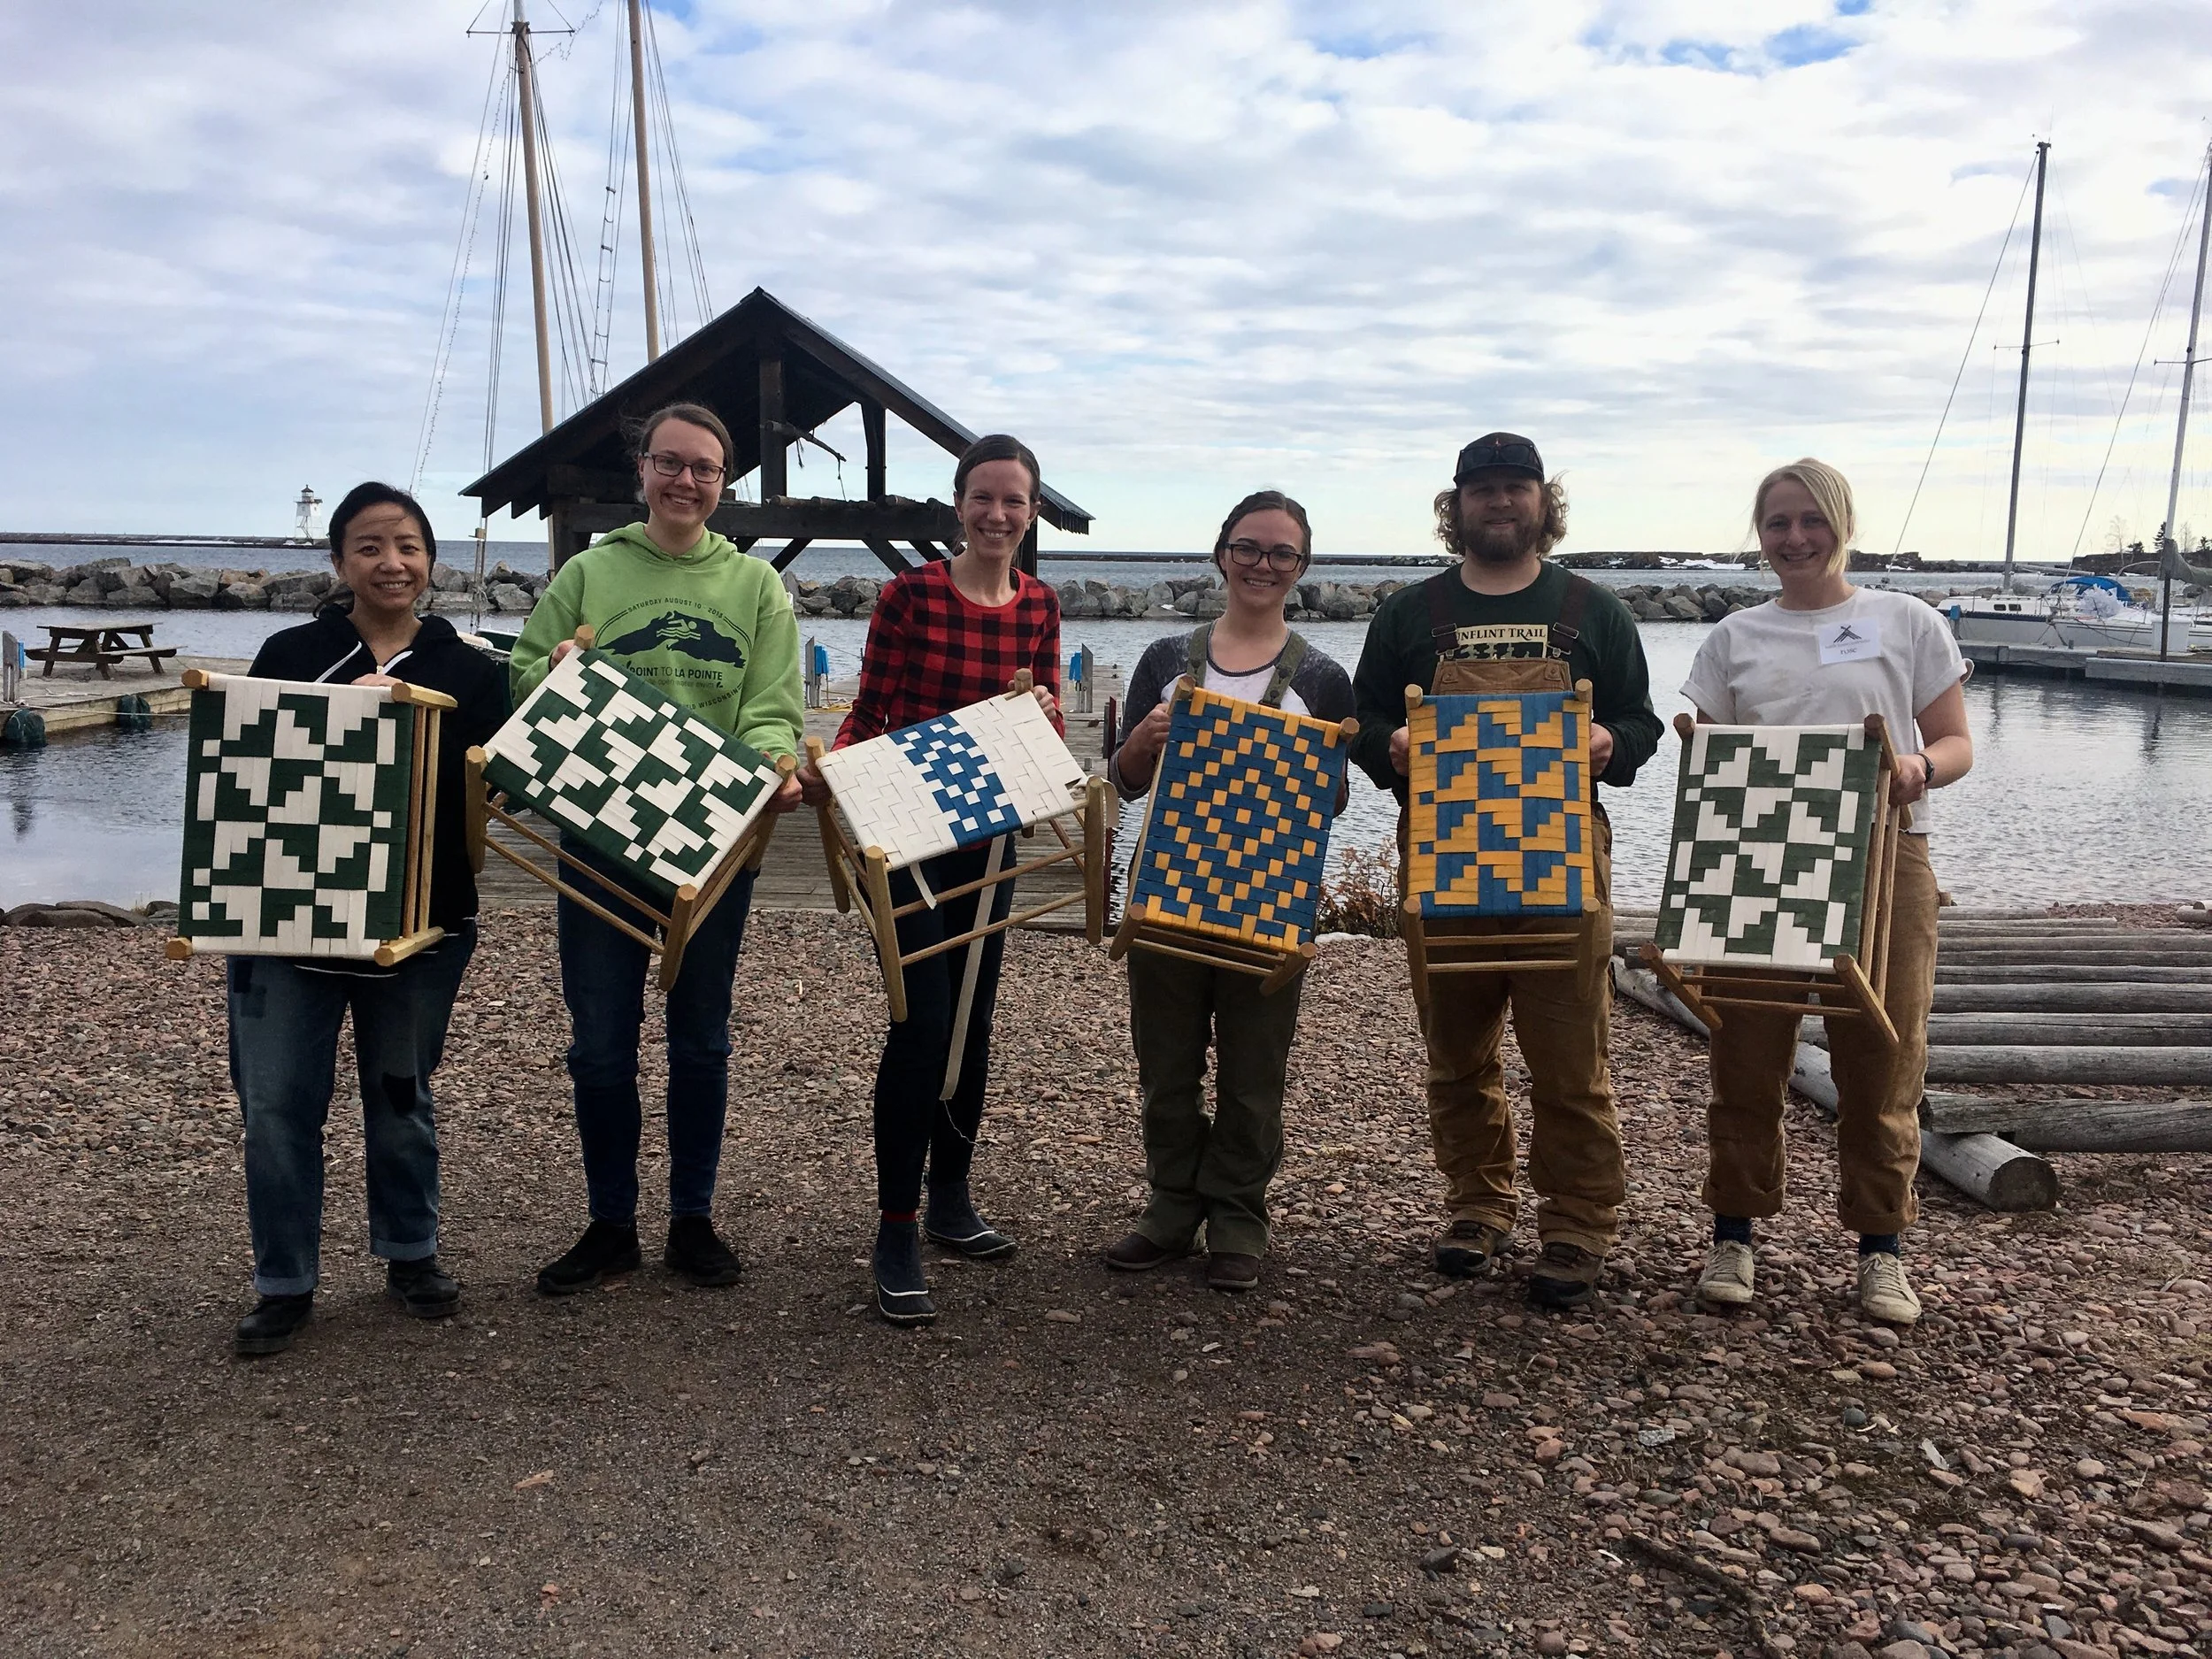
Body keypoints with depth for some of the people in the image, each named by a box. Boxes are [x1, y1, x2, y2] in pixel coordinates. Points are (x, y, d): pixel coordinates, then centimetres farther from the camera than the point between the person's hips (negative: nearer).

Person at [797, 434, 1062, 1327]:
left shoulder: (1039, 605, 6)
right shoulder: (909, 594, -8)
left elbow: (1050, 727, 6)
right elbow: (868, 713, -7)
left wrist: (1040, 710, -16)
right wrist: (827, 770, -25)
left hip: (990, 832, 5)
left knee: (974, 1017, 13)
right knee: (924, 1018, -11)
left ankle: (950, 1198, 30)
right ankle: (896, 1231, 0)